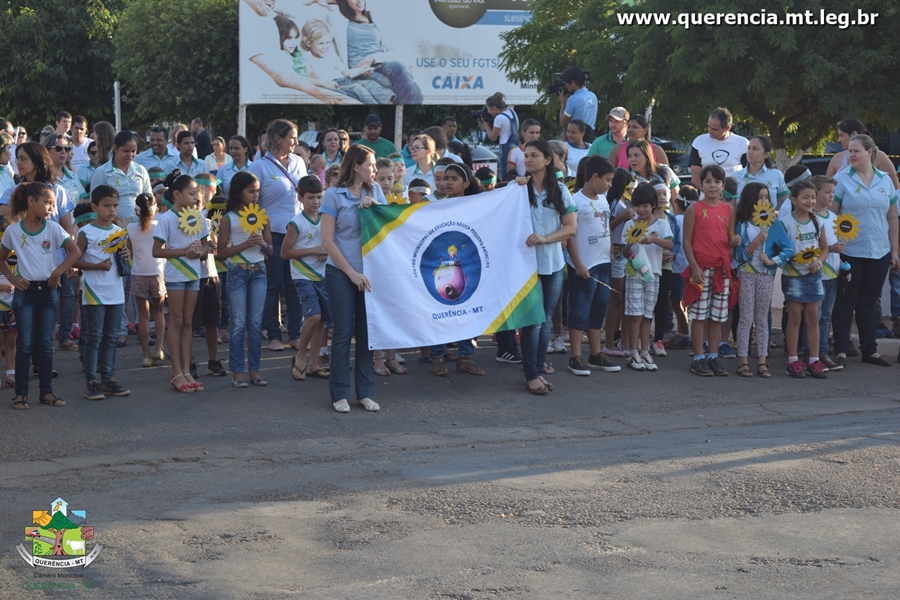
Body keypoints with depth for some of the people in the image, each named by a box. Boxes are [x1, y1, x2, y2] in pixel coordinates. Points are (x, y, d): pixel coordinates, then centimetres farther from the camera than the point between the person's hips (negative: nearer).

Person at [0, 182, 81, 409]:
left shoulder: (53, 228, -3)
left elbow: (75, 251, -6)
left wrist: (58, 271, -16)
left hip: (47, 290, 2)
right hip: (25, 291, -1)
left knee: (45, 343, 7)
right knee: (25, 343, -1)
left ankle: (46, 391, 13)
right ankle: (21, 393, 3)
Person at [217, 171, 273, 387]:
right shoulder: (228, 219, -4)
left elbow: (270, 249, 9)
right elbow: (222, 252, -6)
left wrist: (263, 244, -13)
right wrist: (245, 244, -17)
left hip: (259, 271, 3)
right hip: (237, 272, -3)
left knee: (256, 322, 4)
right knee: (238, 323, -2)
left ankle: (254, 368, 10)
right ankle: (237, 371, 2)